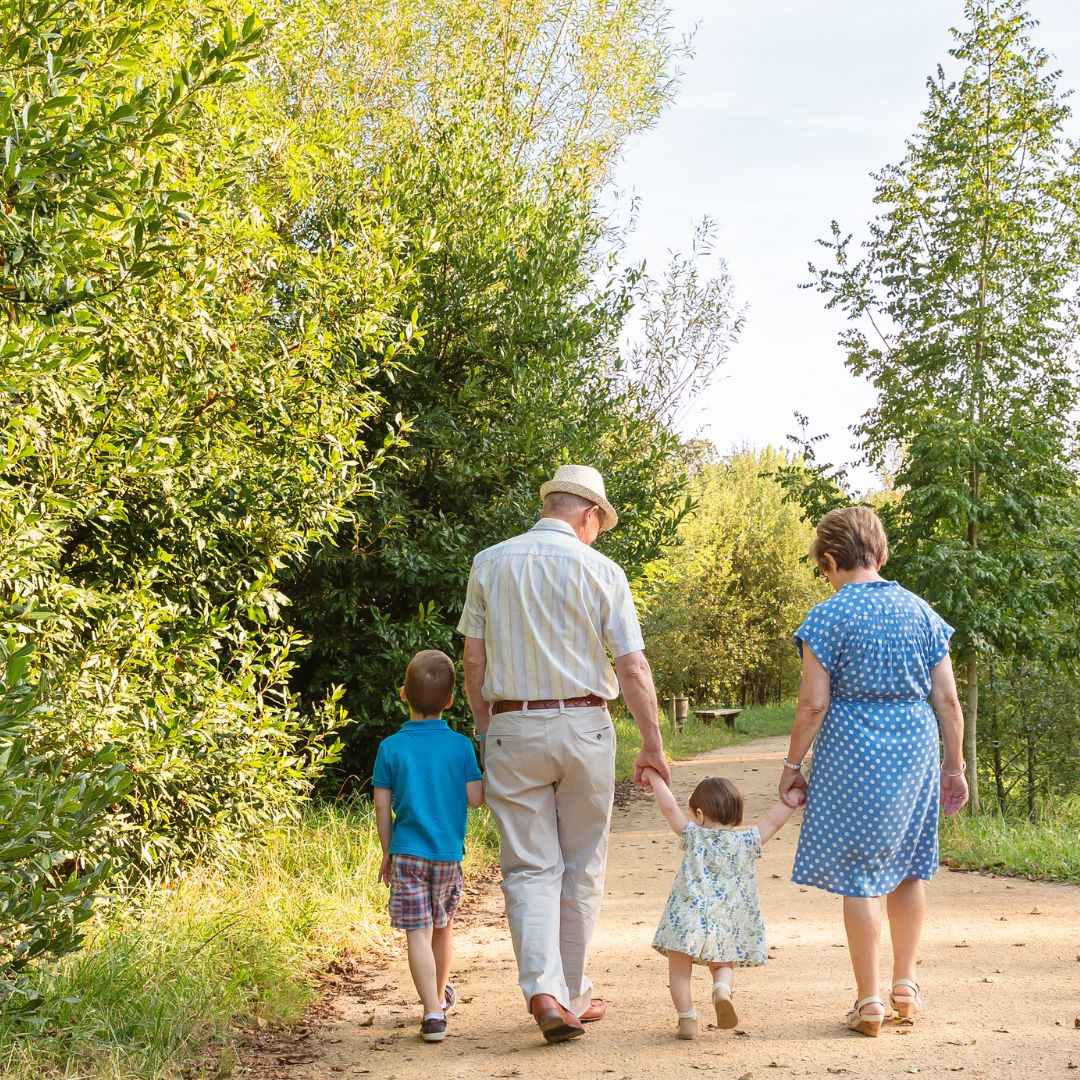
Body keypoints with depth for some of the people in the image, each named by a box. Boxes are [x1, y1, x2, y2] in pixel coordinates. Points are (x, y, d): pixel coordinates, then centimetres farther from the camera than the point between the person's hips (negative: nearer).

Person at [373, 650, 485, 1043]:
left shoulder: (391, 748, -5)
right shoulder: (461, 746, -4)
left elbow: (382, 808, -3)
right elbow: (476, 799, -6)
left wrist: (387, 854, 9)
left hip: (407, 853, -2)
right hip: (449, 854, 2)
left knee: (418, 933, -3)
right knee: (443, 929, 20)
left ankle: (433, 1011, -12)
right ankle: (441, 995, 39)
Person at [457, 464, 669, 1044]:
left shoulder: (489, 564, 3)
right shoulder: (600, 570, -3)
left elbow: (474, 660, 4)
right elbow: (633, 668, -5)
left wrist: (485, 731, 14)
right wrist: (652, 745, 2)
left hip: (511, 726, 1)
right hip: (583, 724, -1)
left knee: (530, 868, 3)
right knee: (582, 868, 12)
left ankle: (543, 989, -14)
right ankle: (573, 995, 19)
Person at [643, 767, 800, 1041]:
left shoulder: (694, 836, 3)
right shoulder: (747, 842, 5)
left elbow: (669, 808, 0)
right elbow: (773, 822, 7)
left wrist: (655, 777, 9)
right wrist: (792, 799, 17)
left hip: (687, 919, -2)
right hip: (726, 926, 2)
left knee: (679, 971, 10)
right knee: (723, 966, 19)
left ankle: (687, 1020, 3)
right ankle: (722, 988, -12)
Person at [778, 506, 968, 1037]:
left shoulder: (829, 616, -7)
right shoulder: (920, 611, 5)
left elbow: (813, 704, -10)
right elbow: (947, 700, 5)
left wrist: (793, 764, 0)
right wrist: (954, 766, 13)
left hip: (853, 751, -4)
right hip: (915, 748, 4)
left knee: (859, 874, 3)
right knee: (909, 866, 18)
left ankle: (869, 1002, 7)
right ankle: (905, 983, 24)